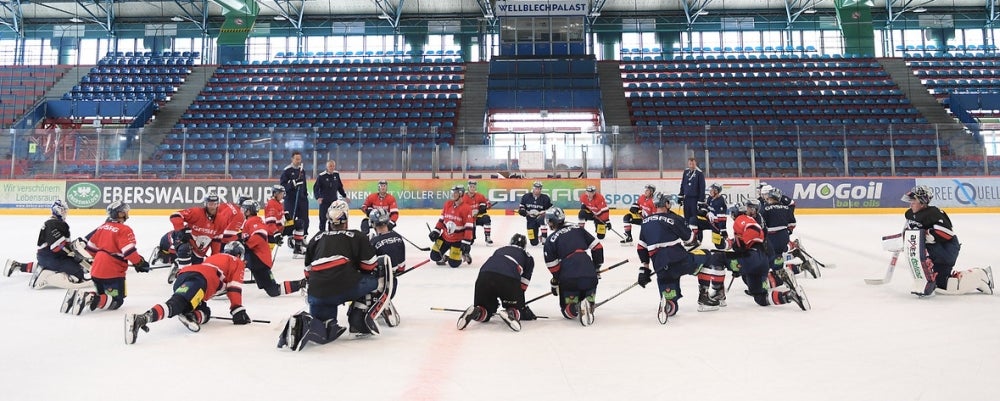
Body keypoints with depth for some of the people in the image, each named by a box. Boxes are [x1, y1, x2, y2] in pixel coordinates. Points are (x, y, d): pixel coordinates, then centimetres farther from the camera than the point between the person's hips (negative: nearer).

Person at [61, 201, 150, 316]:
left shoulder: (102, 227, 13)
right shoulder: (124, 230, -12)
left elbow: (91, 247, 20)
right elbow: (129, 251, -21)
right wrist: (140, 263, -10)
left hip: (96, 270, 8)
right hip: (113, 272, -8)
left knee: (102, 294, 25)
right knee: (116, 301, -3)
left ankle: (76, 295, 1)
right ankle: (91, 299, -26)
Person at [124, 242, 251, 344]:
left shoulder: (213, 257, 43)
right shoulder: (237, 262, 22)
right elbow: (234, 288, 10)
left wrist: (200, 303, 50)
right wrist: (238, 311, 11)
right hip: (197, 279, -8)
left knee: (205, 312, 16)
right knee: (174, 305, -27)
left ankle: (192, 316, -17)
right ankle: (140, 318, -50)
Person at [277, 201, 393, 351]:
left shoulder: (316, 238, 26)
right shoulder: (356, 236, 14)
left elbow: (308, 271, 27)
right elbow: (370, 265, 8)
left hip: (316, 293, 4)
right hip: (346, 286, -4)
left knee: (326, 331, 19)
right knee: (377, 278, 19)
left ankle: (302, 323, -14)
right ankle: (360, 320, 7)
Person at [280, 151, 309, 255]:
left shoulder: (302, 170, 13)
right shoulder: (287, 170, -8)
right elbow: (283, 185, -13)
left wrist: (306, 195, 18)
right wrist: (293, 183, -27)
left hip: (301, 199, 6)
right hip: (290, 199, -6)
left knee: (304, 220, 5)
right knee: (291, 219, -6)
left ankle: (302, 238, 17)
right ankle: (291, 237, 4)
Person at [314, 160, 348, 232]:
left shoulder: (336, 174, 3)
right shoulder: (321, 176, -12)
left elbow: (340, 187, 14)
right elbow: (316, 188, -11)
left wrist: (344, 196, 15)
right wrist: (318, 197, -26)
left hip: (334, 201, 4)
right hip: (324, 201, -4)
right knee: (323, 219, -1)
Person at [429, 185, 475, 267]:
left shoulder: (466, 208, -17)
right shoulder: (447, 204, 0)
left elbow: (469, 227, -19)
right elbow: (442, 219, 10)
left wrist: (466, 242, -23)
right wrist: (436, 231, 4)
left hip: (458, 239, -5)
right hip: (445, 236, 5)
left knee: (454, 263, -6)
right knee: (434, 256, -1)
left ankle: (464, 255, 23)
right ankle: (443, 258, 31)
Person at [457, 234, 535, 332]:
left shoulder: (499, 250, 40)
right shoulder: (528, 257, 29)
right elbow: (523, 283, 21)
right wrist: (521, 304, 32)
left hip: (484, 276, 3)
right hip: (509, 279, -3)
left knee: (485, 309, 21)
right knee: (516, 308, 20)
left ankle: (475, 312, -13)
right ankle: (511, 313, -15)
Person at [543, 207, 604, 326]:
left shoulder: (550, 240, 6)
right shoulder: (578, 229, 14)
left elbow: (553, 266, 4)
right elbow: (597, 247, 13)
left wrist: (554, 282, 19)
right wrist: (596, 266, 24)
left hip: (569, 277, -2)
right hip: (589, 274, 2)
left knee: (568, 311, 15)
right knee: (588, 297, 26)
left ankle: (574, 307, -20)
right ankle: (588, 304, -10)